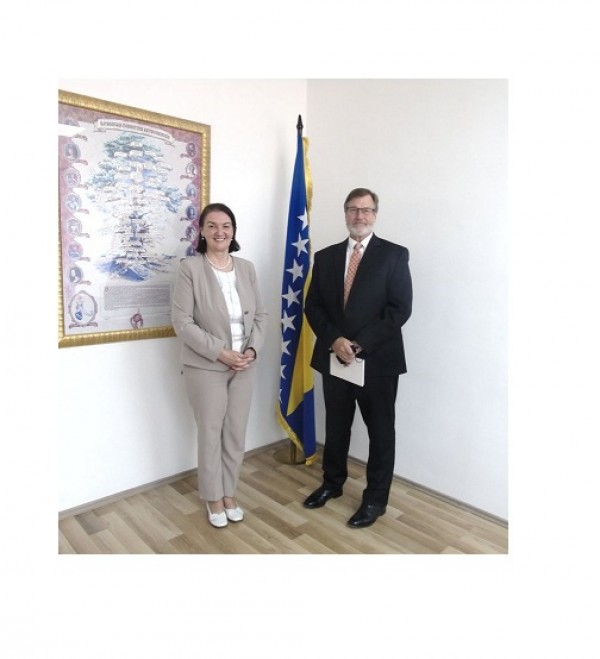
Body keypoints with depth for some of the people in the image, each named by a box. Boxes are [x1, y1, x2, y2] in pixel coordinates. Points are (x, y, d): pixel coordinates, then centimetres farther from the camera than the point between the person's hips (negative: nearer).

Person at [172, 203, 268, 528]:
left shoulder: (246, 268, 4)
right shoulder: (190, 267, -11)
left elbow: (260, 315, 7)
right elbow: (182, 321, -15)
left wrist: (252, 349, -9)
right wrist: (220, 352, -18)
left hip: (244, 366, 4)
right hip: (206, 366, -4)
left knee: (236, 434, 14)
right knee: (211, 433, 9)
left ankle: (229, 493, 35)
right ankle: (213, 498, 31)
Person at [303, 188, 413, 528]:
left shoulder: (395, 255, -3)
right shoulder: (326, 257, 8)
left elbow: (401, 309, -11)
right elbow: (313, 306, 4)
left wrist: (361, 344, -17)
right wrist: (334, 340, -13)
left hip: (378, 359, -3)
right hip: (334, 358, 4)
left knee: (381, 431, 9)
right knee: (335, 427, 18)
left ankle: (376, 498, 28)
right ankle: (332, 483, 40)